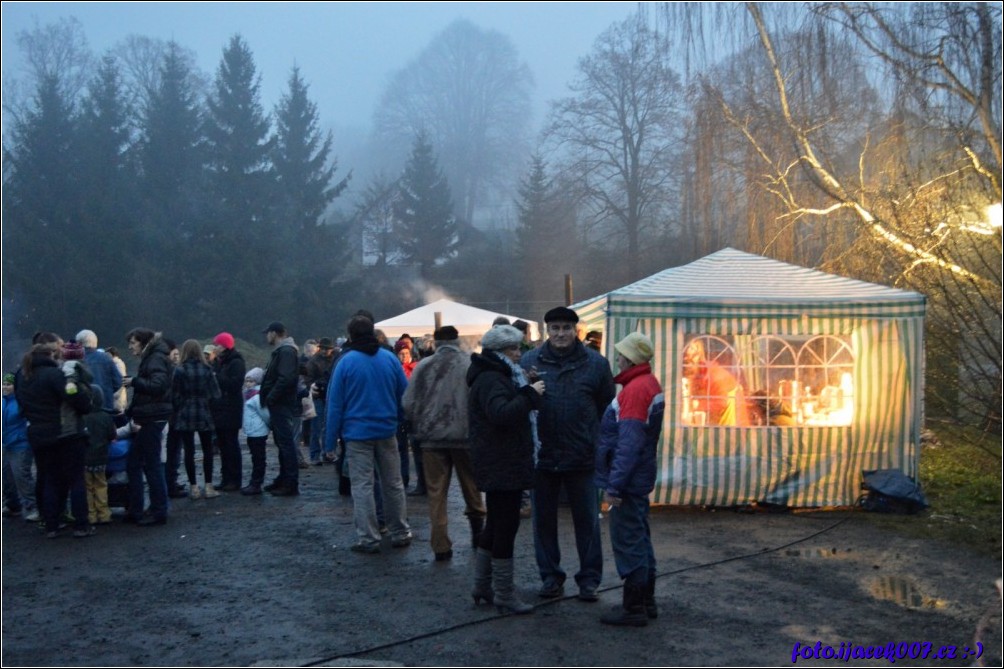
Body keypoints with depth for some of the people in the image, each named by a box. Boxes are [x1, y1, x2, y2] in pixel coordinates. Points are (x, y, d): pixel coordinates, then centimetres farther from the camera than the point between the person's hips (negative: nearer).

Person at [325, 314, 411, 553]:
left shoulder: (346, 361, -8)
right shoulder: (390, 358, 1)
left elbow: (335, 403, -6)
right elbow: (405, 395, 4)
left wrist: (331, 438, -2)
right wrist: (400, 421, 16)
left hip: (357, 433, -3)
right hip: (387, 431, 3)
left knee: (362, 486, 2)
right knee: (393, 483, 12)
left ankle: (368, 539, 1)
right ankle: (400, 533, 19)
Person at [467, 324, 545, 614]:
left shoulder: (496, 376, 18)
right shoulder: (490, 380, -17)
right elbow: (501, 413, -32)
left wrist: (527, 391, 6)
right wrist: (530, 393, -24)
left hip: (501, 464, 11)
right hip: (501, 465, -11)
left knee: (497, 523, 17)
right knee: (506, 524, -6)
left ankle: (482, 585, 27)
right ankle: (504, 595, 0)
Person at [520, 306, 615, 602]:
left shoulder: (595, 363, -1)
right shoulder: (530, 361, 0)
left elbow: (607, 408, 2)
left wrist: (599, 442, -2)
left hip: (582, 456, -1)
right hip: (542, 455, 1)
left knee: (587, 520, 7)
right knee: (544, 519, 12)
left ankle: (589, 578, 20)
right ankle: (550, 576, 26)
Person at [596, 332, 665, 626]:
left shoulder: (635, 389, -19)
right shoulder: (651, 384, 11)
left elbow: (629, 442, -24)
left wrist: (614, 484, -24)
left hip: (627, 480, -10)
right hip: (640, 478, 10)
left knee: (627, 542, -2)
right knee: (640, 539, 16)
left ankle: (634, 607, 4)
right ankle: (647, 602, 25)